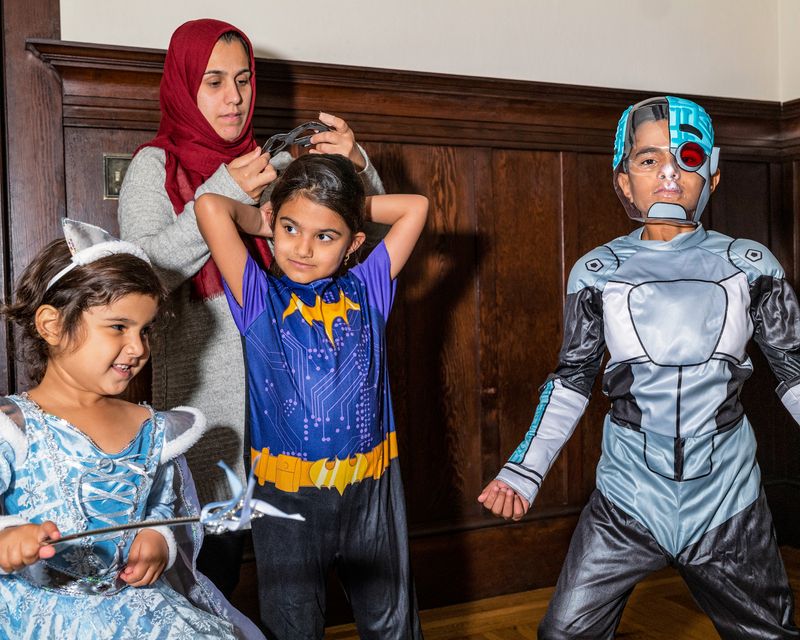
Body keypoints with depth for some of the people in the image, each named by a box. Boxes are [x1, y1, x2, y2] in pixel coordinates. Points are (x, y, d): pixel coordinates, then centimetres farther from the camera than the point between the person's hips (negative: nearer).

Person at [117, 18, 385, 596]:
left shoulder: (275, 163, 11)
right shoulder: (156, 166, 2)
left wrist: (354, 166, -13)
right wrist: (225, 195, -18)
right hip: (205, 390, -3)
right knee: (214, 553, 0)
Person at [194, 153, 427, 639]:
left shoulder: (366, 290, 3)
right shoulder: (259, 299, -5)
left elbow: (416, 207, 6)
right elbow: (209, 208, -14)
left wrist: (351, 207, 5)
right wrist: (261, 220, 2)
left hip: (372, 489, 3)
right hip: (289, 495, -2)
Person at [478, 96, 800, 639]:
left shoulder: (750, 264, -1)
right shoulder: (597, 272, -2)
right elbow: (572, 380, 5)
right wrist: (523, 472, -1)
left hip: (728, 498, 1)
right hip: (627, 498, 0)